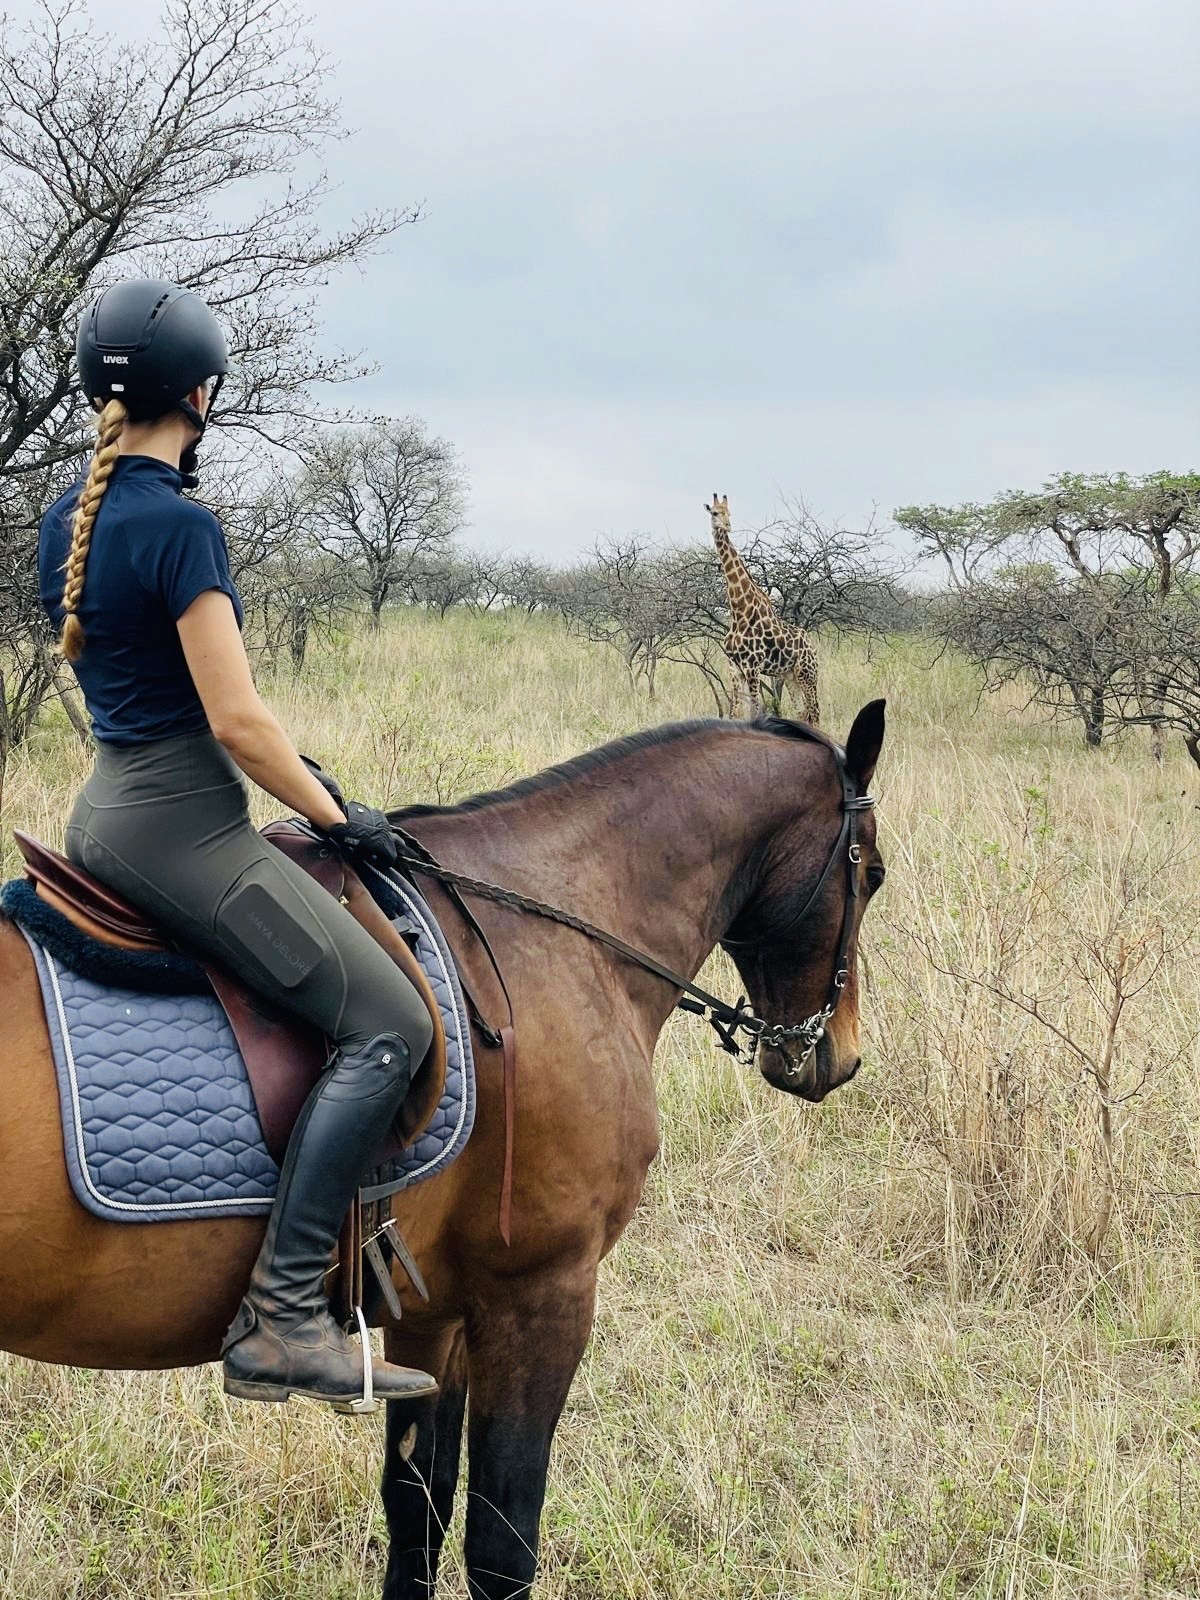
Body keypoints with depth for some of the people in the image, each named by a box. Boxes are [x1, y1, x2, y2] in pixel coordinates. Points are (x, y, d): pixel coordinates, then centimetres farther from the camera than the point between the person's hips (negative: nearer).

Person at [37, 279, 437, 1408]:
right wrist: (337, 817, -5)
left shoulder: (65, 518, 9)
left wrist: (297, 770, 21)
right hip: (184, 827, -10)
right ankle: (282, 1319, -16)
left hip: (105, 808, 10)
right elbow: (235, 720, -20)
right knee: (389, 1026, -10)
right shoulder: (179, 527, -19)